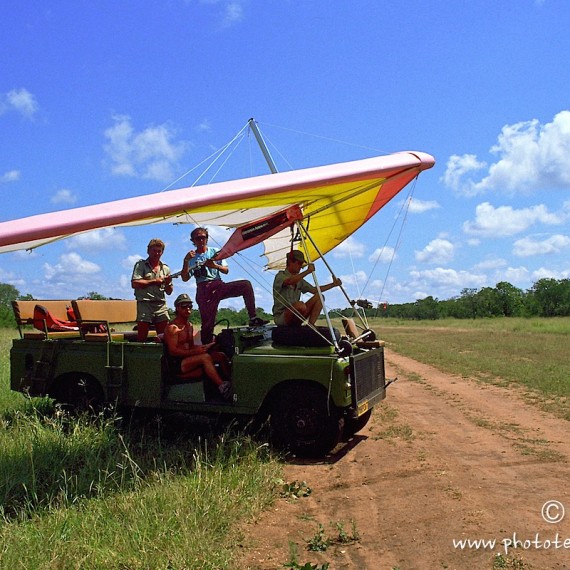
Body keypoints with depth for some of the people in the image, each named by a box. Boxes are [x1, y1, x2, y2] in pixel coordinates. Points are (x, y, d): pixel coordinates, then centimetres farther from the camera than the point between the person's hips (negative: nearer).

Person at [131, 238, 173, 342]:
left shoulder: (166, 268, 18)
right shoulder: (140, 265, 6)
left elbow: (169, 292, 18)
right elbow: (135, 283, -9)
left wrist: (168, 283, -4)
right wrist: (154, 281, -6)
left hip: (161, 305, 4)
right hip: (144, 303, -4)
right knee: (142, 335, -5)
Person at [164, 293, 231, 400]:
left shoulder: (189, 325, 18)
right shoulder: (173, 327, -11)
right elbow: (173, 351, -19)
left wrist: (207, 346, 1)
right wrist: (194, 352, -27)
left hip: (188, 358, 9)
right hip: (176, 364, -9)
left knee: (221, 356, -5)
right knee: (205, 357, -32)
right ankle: (223, 388, -37)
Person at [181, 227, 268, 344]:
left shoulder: (215, 252, 15)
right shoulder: (191, 257, 9)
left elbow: (226, 271, 11)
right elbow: (184, 278, -1)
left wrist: (216, 266, -9)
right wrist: (186, 261, -13)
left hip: (219, 285, 2)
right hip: (203, 291, -2)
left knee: (246, 284, -22)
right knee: (207, 323, -8)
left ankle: (253, 318, -24)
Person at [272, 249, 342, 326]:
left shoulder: (299, 280, 16)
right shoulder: (281, 275, -8)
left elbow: (314, 290, 17)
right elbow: (289, 282, -32)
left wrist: (333, 284, 10)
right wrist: (308, 271, -30)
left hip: (295, 314, 8)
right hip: (281, 317, -8)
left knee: (319, 297, -4)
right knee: (300, 305, -38)